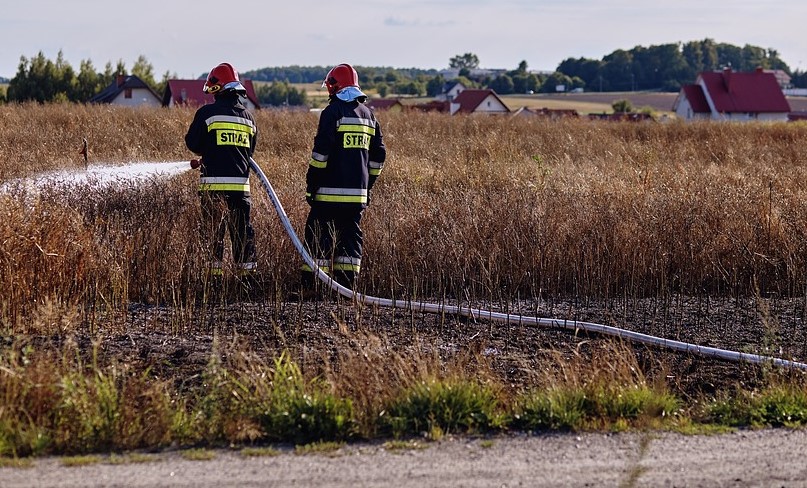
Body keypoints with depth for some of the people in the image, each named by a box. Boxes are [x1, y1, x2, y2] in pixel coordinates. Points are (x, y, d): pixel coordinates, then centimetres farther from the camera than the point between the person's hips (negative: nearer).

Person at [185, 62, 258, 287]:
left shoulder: (207, 113, -6)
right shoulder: (248, 116, 10)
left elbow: (192, 144, 2)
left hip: (214, 184, -4)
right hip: (241, 183, 4)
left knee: (214, 231, 3)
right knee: (242, 231, 10)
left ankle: (215, 272, 2)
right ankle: (248, 271, 10)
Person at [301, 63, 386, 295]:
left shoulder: (333, 111, -8)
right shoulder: (368, 114, 14)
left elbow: (321, 151, -13)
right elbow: (378, 155, 17)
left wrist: (311, 185, -7)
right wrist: (367, 185, 23)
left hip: (331, 190, -6)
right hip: (358, 192, 6)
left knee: (317, 234, -1)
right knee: (351, 235, 9)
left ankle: (310, 285, -5)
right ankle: (347, 286, 7)